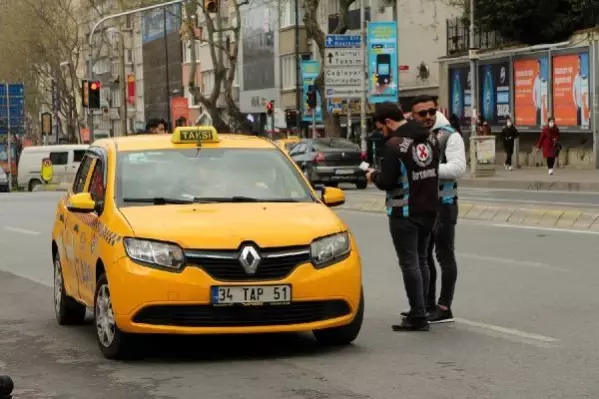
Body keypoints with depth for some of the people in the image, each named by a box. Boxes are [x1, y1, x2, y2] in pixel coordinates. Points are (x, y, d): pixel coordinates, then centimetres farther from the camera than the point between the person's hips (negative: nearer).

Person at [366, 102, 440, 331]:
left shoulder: (394, 144, -17)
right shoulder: (430, 138, 7)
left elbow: (387, 182, -19)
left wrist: (373, 176, 2)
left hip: (404, 212, -8)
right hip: (429, 209, 8)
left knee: (409, 263, -2)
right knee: (421, 261, 17)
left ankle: (418, 317, -2)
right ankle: (420, 311, 22)